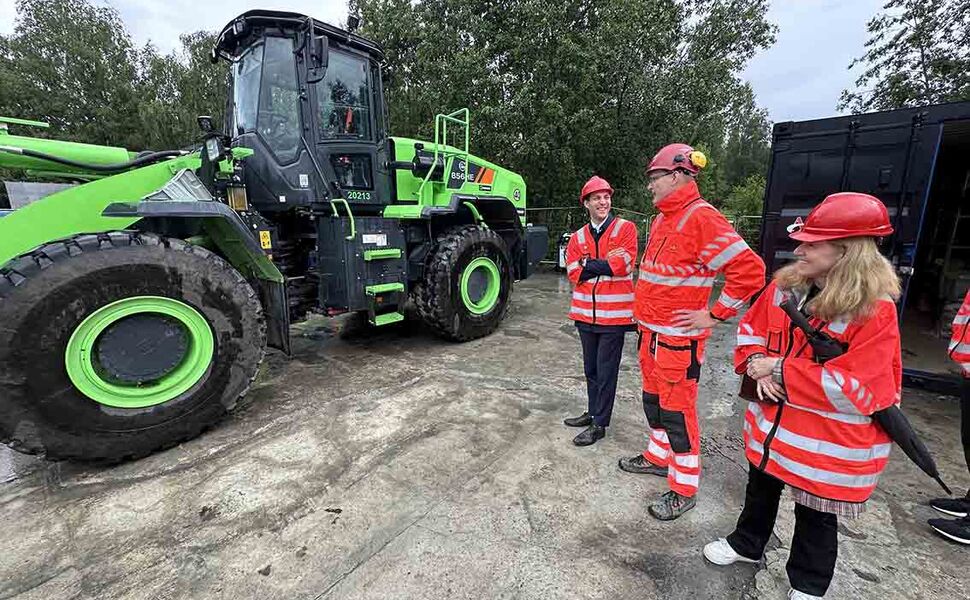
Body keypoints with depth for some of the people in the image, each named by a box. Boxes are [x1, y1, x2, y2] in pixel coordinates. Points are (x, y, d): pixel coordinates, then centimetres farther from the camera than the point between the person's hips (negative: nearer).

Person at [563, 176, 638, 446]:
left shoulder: (625, 228, -2)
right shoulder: (578, 237, 9)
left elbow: (623, 264, -16)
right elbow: (573, 273, -2)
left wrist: (589, 265, -9)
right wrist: (605, 264, -11)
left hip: (614, 313, -5)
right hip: (586, 312, 5)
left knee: (606, 371, 4)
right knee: (590, 368, 17)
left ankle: (599, 424, 16)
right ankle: (593, 412, 35)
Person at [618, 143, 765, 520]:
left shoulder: (701, 218, -17)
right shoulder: (662, 219, 12)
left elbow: (749, 270, -21)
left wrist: (715, 315, -16)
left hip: (678, 338, -9)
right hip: (650, 332, 9)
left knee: (677, 411, 2)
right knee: (653, 400, 21)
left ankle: (683, 490, 19)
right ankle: (659, 457, 41)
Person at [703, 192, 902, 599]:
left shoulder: (876, 312, -22)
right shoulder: (785, 285, -5)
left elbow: (857, 388, -26)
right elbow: (751, 327, 6)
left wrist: (780, 370, -25)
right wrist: (756, 363, -13)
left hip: (829, 444, -5)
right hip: (771, 423, 6)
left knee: (816, 515, 17)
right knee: (760, 488, 26)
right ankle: (747, 544, 51)